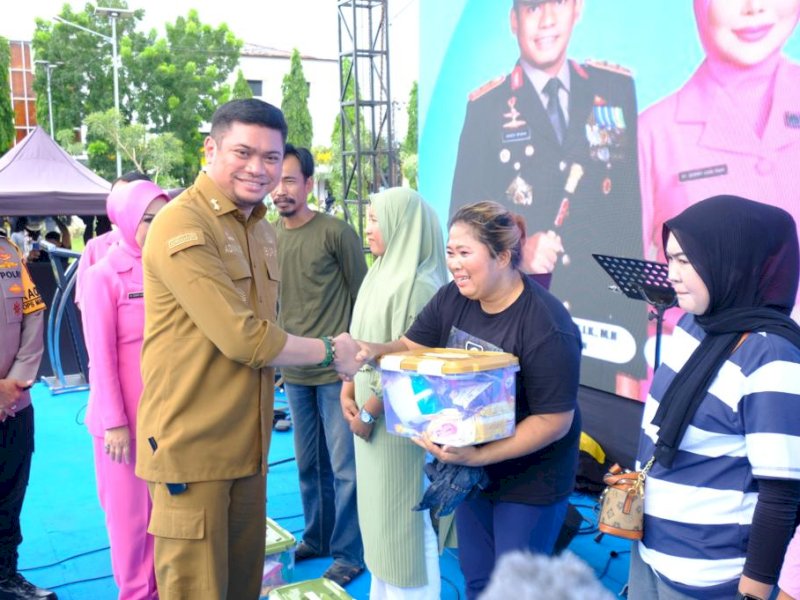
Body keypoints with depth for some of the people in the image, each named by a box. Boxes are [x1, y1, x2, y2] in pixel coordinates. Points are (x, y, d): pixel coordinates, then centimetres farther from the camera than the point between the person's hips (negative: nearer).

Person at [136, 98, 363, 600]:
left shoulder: (264, 231, 13)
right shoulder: (182, 225, -16)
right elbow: (243, 338, -20)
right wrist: (329, 351, -8)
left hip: (248, 446, 8)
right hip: (191, 447, -8)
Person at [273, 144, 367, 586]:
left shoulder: (337, 232, -10)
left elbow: (361, 298, -5)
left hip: (337, 372, -5)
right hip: (293, 374, 5)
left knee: (344, 467, 3)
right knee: (308, 464, 16)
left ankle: (349, 552, 18)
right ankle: (316, 538, 33)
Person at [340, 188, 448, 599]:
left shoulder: (418, 284, -20)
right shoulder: (382, 271, 9)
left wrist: (369, 411, -14)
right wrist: (348, 390, 2)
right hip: (371, 410, 9)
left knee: (400, 513, 4)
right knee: (376, 505, 18)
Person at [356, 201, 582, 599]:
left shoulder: (547, 327, -27)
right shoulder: (451, 299, -6)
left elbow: (555, 421, -25)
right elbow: (410, 348, 0)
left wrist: (479, 456, -30)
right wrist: (373, 352, -23)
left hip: (530, 476, -6)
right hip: (468, 468, 6)